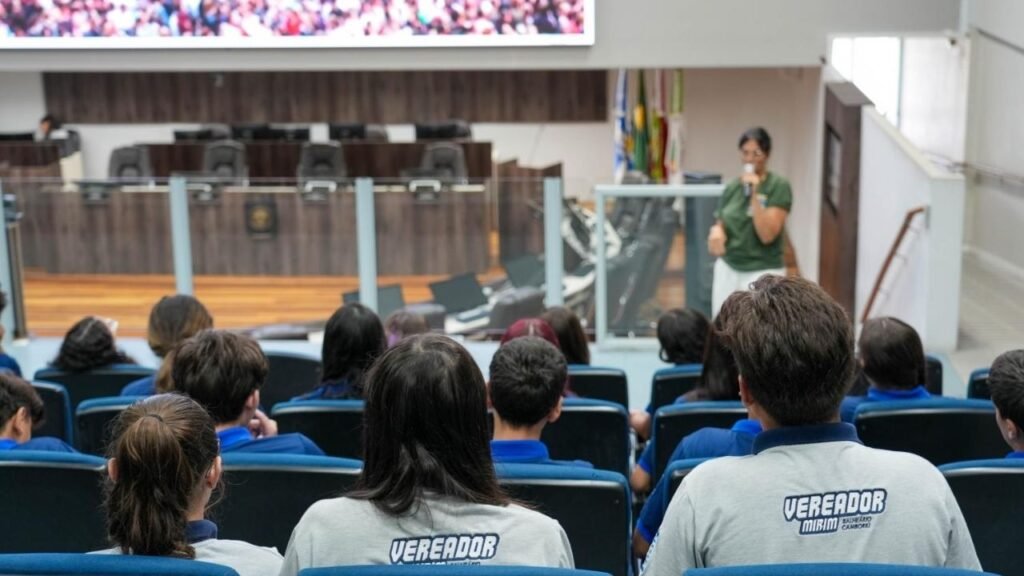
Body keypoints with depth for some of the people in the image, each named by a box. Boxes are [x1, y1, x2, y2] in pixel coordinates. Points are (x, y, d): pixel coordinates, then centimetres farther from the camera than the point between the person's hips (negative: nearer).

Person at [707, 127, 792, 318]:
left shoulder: (779, 186, -9)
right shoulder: (732, 187, 6)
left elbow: (767, 235, -17)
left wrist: (755, 195, -21)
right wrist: (716, 231, -10)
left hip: (763, 272, -5)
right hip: (727, 269, 5)